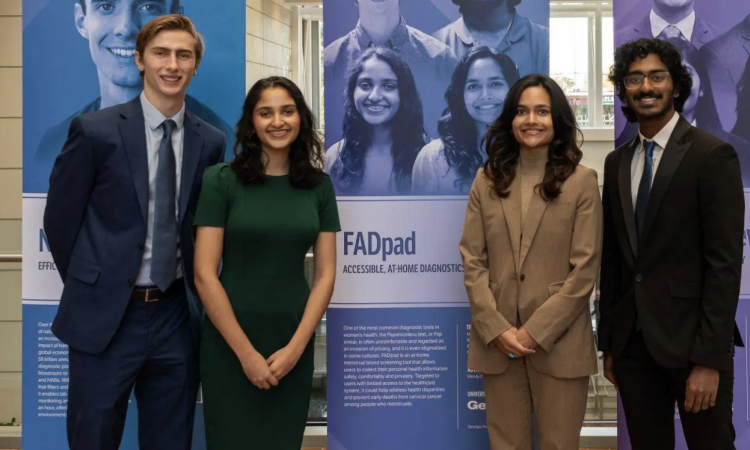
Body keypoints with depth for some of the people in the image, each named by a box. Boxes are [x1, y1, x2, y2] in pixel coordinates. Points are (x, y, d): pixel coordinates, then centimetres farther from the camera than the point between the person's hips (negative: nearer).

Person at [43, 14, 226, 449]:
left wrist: (195, 292, 8)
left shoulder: (211, 142, 2)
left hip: (177, 316, 3)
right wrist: (91, 288, 4)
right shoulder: (95, 130, -7)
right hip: (105, 316, -2)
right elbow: (60, 218, 0)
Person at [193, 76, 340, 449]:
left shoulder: (319, 186, 3)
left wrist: (295, 347, -8)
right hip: (229, 343, -3)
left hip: (294, 344, 3)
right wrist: (246, 352, -12)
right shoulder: (221, 180, -7)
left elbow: (326, 274, 1)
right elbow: (204, 274, -11)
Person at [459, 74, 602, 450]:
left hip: (558, 343, -2)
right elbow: (472, 261, 2)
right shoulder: (487, 180, 6)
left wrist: (536, 331, -11)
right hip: (497, 341, 2)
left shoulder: (581, 181, -1)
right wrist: (496, 328, -9)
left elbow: (584, 269, -6)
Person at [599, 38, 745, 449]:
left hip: (689, 340, -5)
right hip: (632, 342, 5)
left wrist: (710, 358, -16)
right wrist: (608, 342, 11)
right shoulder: (617, 162, 9)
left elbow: (725, 263, -12)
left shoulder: (712, 155, -8)